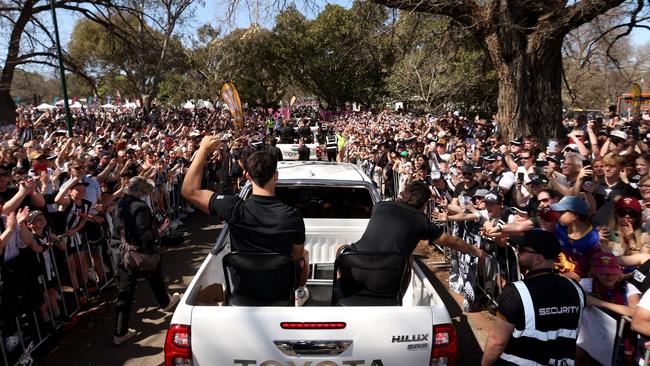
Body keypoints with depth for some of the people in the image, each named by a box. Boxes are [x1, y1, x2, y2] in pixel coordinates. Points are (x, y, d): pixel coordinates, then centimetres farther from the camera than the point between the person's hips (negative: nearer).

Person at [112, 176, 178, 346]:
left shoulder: (119, 205, 2)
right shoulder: (140, 207, -22)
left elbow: (116, 230, 12)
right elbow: (145, 236, -29)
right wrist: (160, 230, -23)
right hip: (143, 254, -5)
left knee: (124, 294, 8)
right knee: (156, 280, 24)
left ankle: (120, 333, 13)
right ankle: (165, 303, 52)